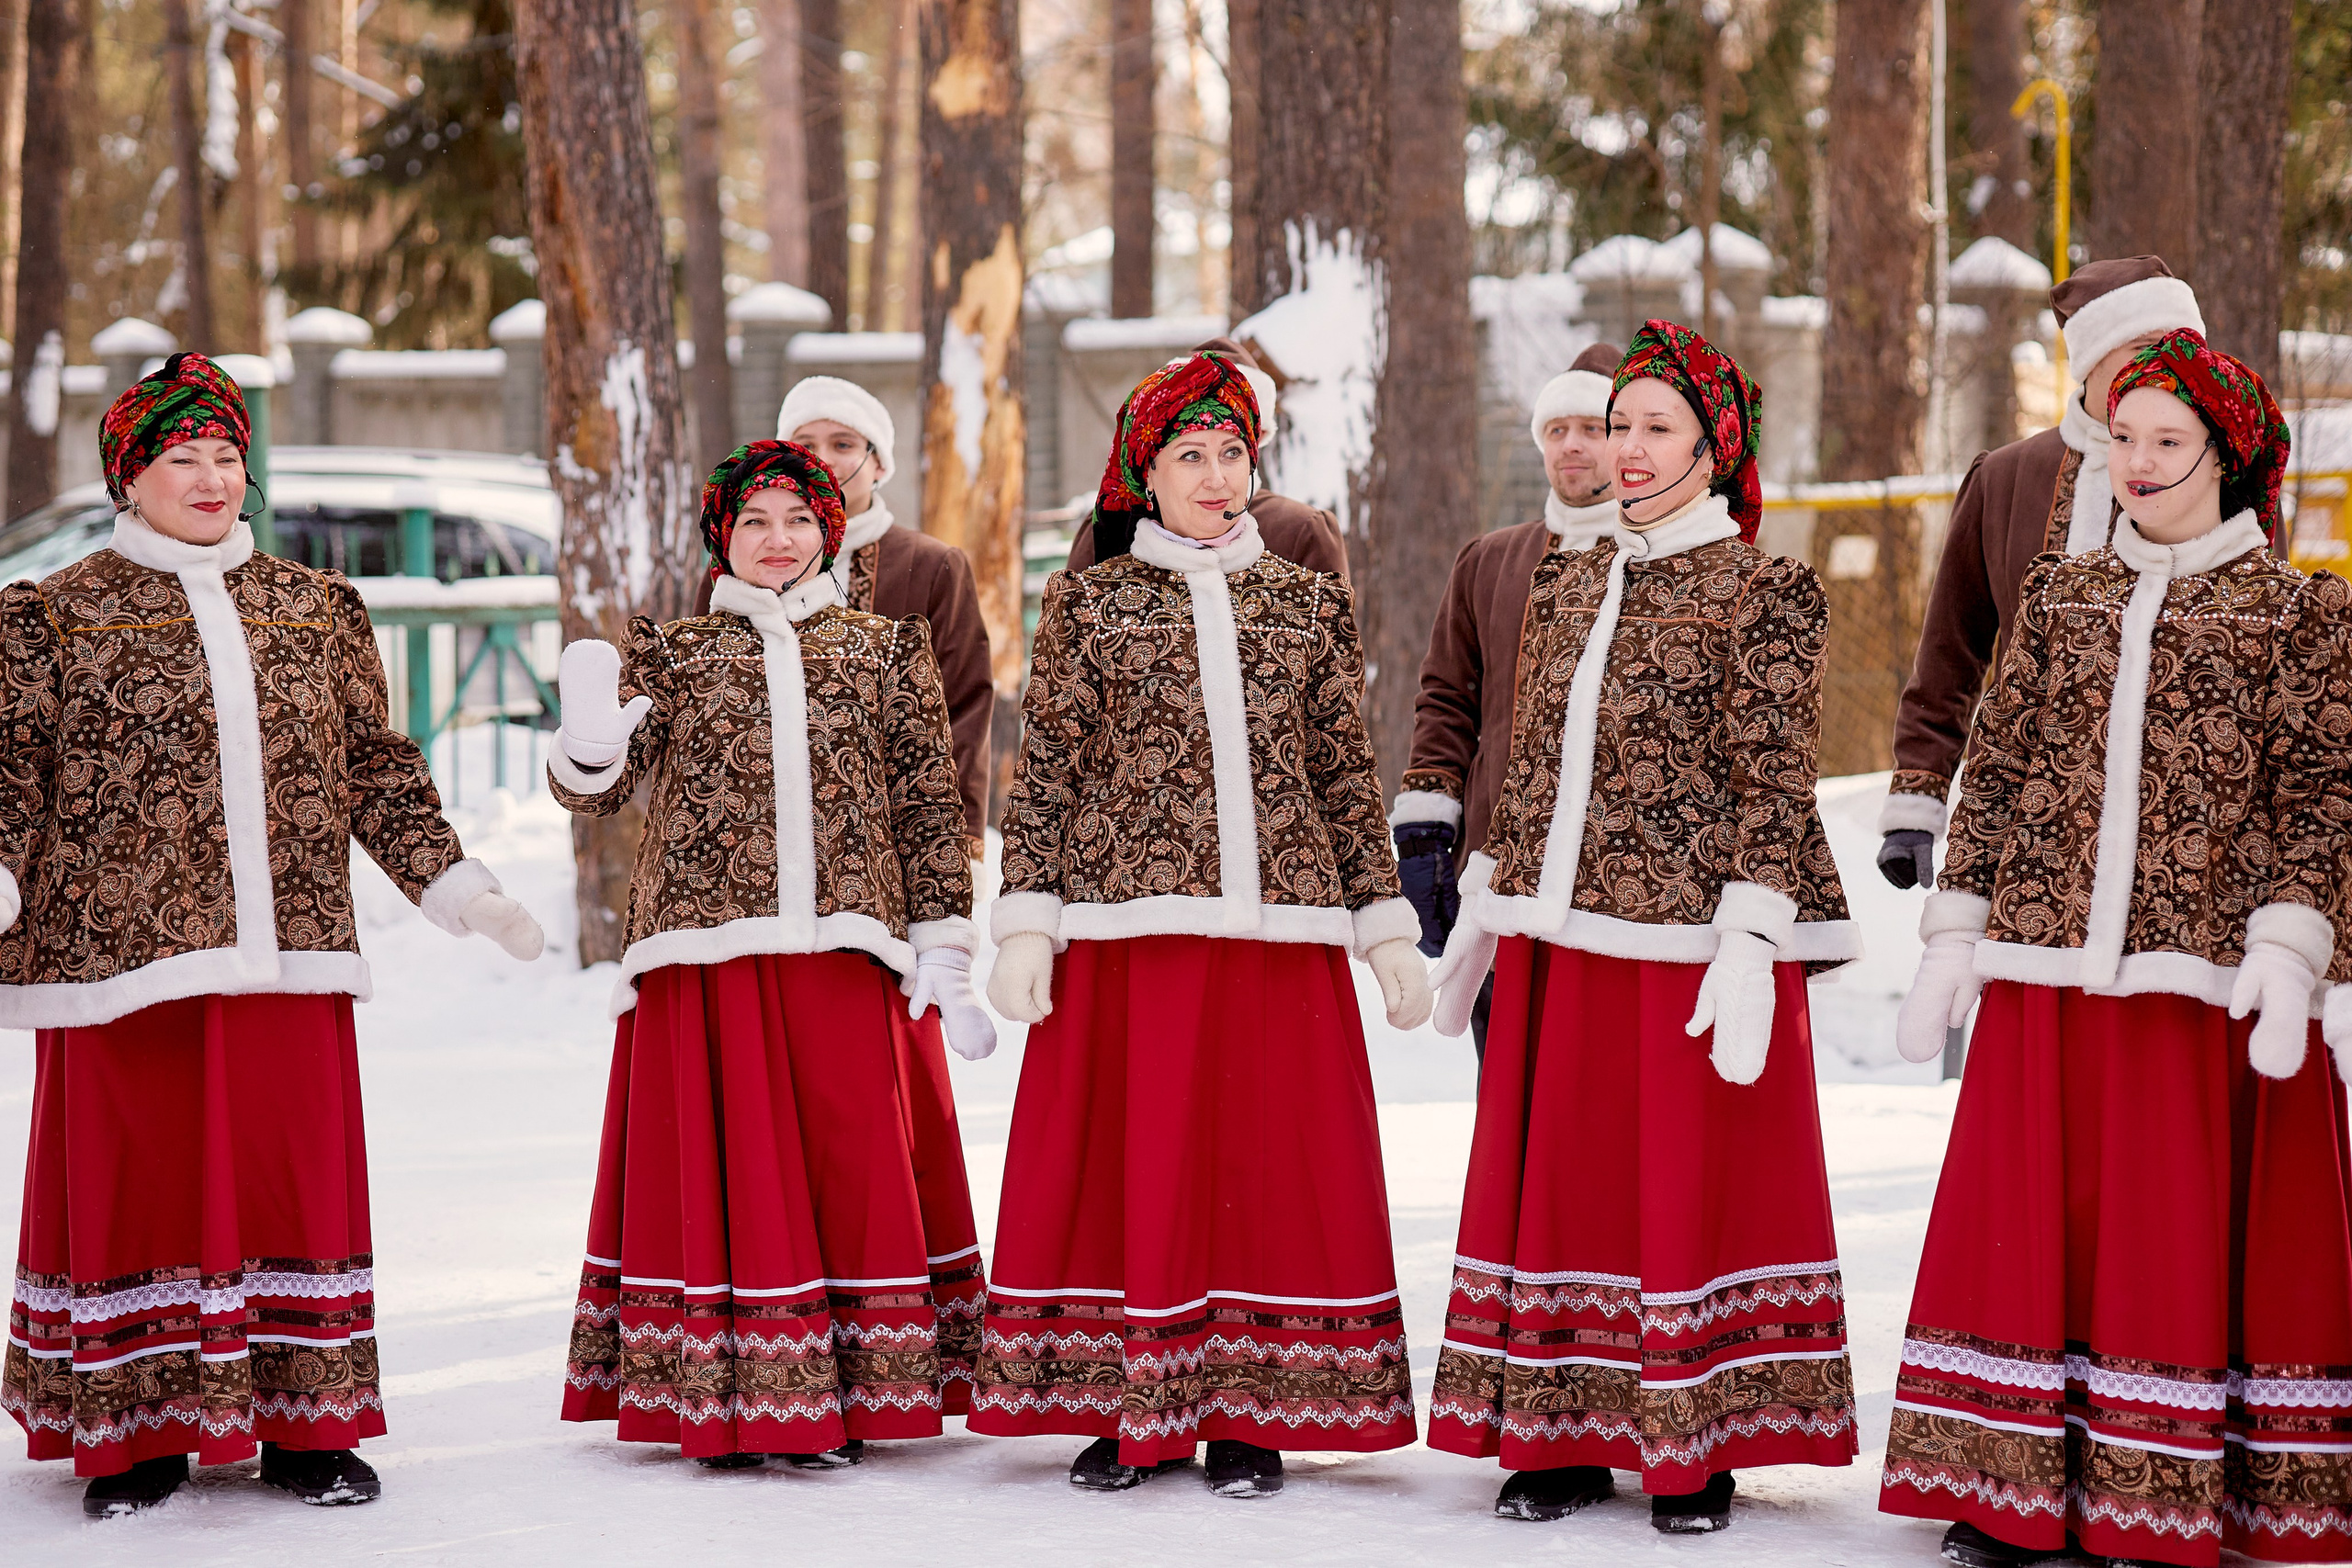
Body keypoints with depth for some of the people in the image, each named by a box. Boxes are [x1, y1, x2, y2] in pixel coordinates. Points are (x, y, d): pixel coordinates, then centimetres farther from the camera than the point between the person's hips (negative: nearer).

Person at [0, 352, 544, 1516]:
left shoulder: (314, 611, 15)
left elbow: (374, 767, 18)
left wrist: (451, 884, 11)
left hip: (287, 957, 3)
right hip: (123, 956, -3)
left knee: (297, 1180, 3)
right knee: (137, 1186, 1)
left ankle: (306, 1427, 12)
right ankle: (135, 1433, 10)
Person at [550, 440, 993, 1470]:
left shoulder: (886, 650, 13)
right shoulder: (671, 652, 12)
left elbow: (931, 808, 10)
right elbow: (600, 790, 2)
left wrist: (942, 958, 2)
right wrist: (589, 743, -22)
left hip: (845, 956, 0)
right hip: (706, 954, 0)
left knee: (850, 1166, -2)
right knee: (718, 1171, -1)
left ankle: (841, 1402, 6)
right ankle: (727, 1409, 5)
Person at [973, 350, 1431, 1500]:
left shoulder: (1308, 605, 12)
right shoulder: (1091, 602, 7)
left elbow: (1349, 777, 13)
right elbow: (1045, 773, 4)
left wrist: (1386, 925, 9)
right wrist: (1026, 923, -3)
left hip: (1278, 930, 2)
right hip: (1127, 928, -1)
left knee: (1270, 1165, 1)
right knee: (1124, 1165, 0)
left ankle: (1249, 1414, 8)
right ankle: (1128, 1411, 8)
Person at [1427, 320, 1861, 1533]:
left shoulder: (1763, 593, -4)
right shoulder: (1563, 588, 13)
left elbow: (1773, 784, -9)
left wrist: (1749, 944, -16)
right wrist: (1483, 911, 15)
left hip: (1688, 937, -6)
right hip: (1562, 938, 6)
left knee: (1688, 1190, -1)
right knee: (1557, 1180, 8)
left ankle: (1694, 1450, 8)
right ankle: (1567, 1441, 17)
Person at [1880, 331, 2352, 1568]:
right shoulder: (2059, 597, 13)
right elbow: (1995, 771, 13)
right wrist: (1953, 935, 7)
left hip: (2202, 982, -3)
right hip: (2043, 973, 3)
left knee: (2187, 1237, -1)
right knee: (2028, 1225, 4)